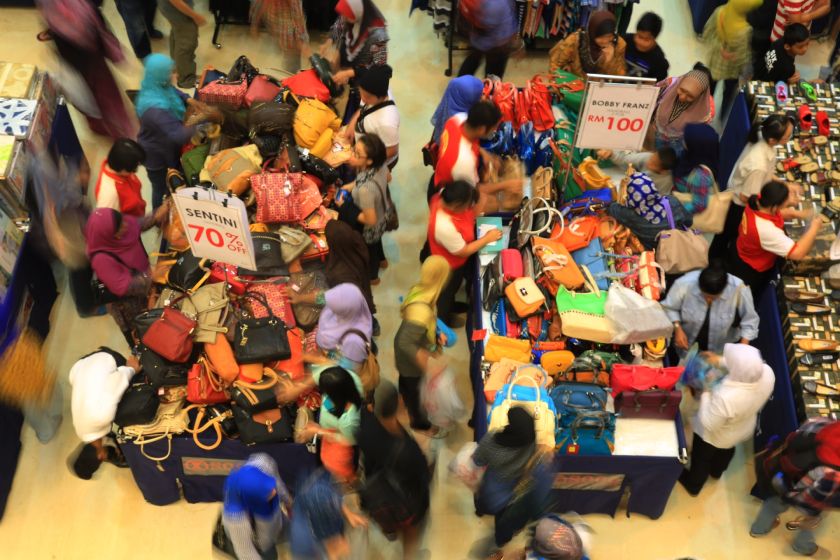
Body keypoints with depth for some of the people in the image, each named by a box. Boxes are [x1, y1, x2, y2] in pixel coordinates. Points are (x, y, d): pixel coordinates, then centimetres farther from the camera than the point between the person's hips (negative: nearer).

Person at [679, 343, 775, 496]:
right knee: (726, 452, 38)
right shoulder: (767, 373, -32)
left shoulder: (726, 397, -48)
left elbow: (708, 425, -30)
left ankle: (693, 485, 57)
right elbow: (748, 367, -7)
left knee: (702, 459, 28)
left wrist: (706, 393, -21)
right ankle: (716, 471, 69)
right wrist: (721, 361, -7)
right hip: (743, 430, 5)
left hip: (715, 436, -5)